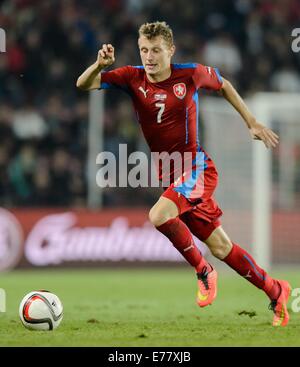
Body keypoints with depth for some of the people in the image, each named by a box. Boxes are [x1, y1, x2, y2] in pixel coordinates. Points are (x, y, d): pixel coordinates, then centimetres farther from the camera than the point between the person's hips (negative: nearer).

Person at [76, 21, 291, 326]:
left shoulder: (191, 74, -8)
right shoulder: (133, 78, -2)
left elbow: (223, 85, 13)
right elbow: (83, 85, -8)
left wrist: (252, 123, 16)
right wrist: (100, 64, -28)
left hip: (196, 168, -5)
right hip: (168, 174, 5)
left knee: (159, 216, -30)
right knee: (219, 246, 8)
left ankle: (204, 272, -9)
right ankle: (275, 292, 25)